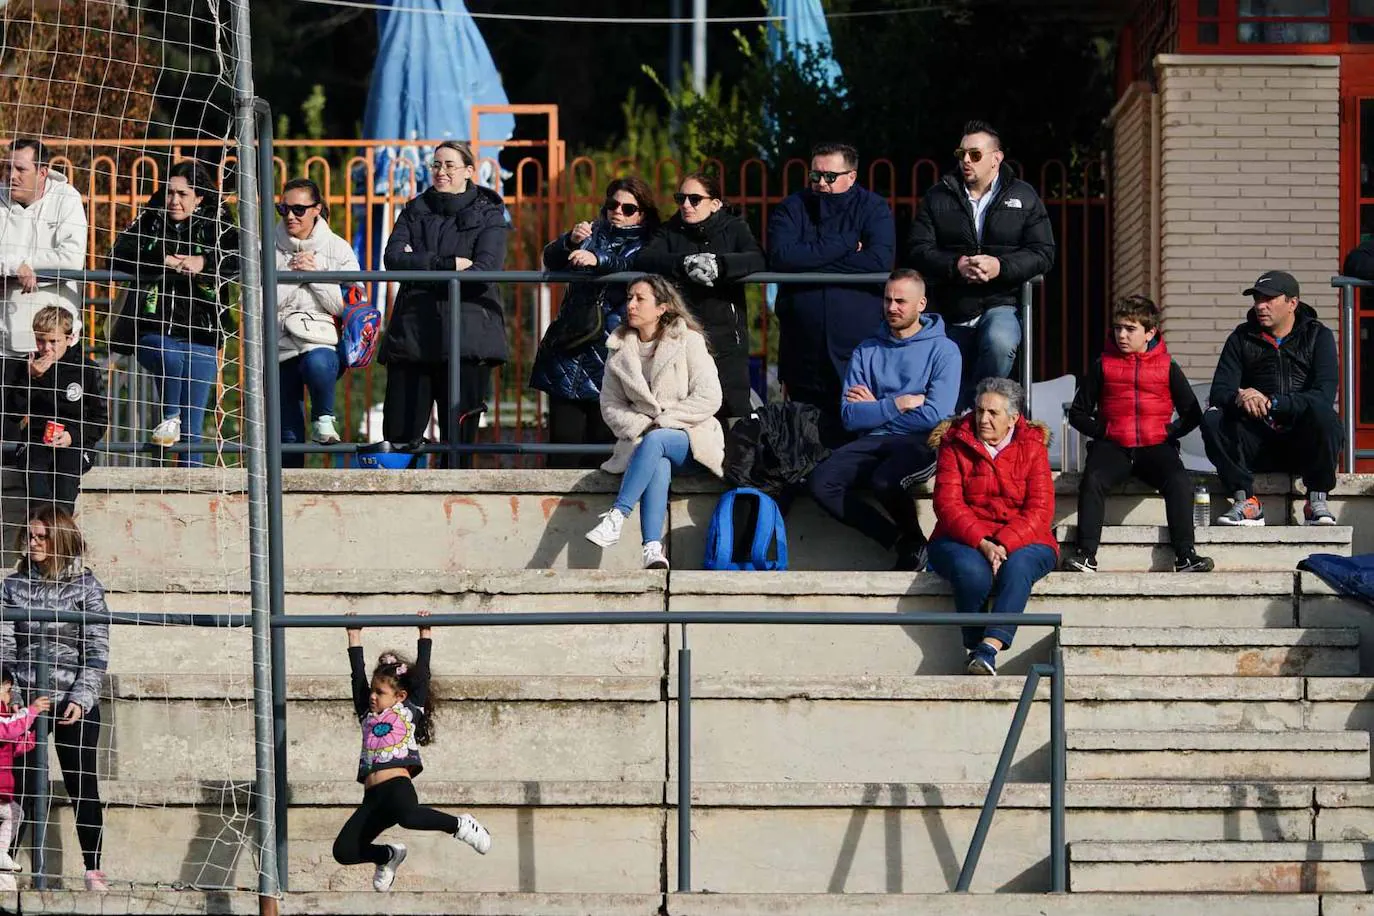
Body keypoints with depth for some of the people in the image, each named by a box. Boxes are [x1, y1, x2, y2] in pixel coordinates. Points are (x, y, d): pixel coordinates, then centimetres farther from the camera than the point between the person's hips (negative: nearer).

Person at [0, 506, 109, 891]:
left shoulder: (85, 585, 0)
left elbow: (97, 650, -3)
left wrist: (81, 699, -13)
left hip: (73, 702, -1)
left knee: (82, 787, 3)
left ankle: (93, 870, 9)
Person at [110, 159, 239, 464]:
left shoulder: (216, 227, 5)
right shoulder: (149, 222, 7)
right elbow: (118, 256, -7)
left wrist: (204, 262, -23)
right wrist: (164, 261, -18)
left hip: (200, 336, 0)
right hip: (153, 331, 0)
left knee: (192, 431, -3)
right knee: (169, 358, -35)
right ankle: (170, 417, -10)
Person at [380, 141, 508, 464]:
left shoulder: (488, 214, 7)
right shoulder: (416, 210, 16)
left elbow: (486, 268, -10)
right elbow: (393, 258, 0)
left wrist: (420, 266, -7)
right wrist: (447, 264, -12)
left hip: (466, 337, -3)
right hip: (413, 332, 3)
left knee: (458, 437, -4)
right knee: (400, 431, -2)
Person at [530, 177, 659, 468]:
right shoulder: (594, 234, 20)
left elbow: (633, 266, -13)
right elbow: (551, 259, 6)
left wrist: (598, 260, -28)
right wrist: (570, 241, -14)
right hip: (570, 351, 3)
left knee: (602, 442, -7)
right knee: (564, 444, -4)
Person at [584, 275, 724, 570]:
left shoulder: (688, 341, -1)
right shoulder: (620, 350, 11)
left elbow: (709, 398, -8)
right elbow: (610, 405, 11)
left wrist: (663, 421, -13)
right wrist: (641, 426, -9)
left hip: (688, 436, -2)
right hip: (642, 438, 2)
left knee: (654, 443, -37)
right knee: (659, 465, -35)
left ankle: (616, 517, -44)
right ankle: (653, 550, -52)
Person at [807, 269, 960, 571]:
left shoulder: (943, 350, 3)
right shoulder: (866, 352, 14)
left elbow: (935, 416, -11)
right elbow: (850, 417, 3)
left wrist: (876, 409, -2)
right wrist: (900, 404, -7)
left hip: (919, 444, -5)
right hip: (873, 444, 5)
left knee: (884, 480, -37)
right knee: (822, 481, -24)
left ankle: (914, 538, -6)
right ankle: (900, 540, -14)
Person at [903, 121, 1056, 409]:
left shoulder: (1023, 197, 6)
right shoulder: (938, 198, 9)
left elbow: (1043, 253, -2)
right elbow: (917, 251, 0)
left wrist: (1001, 267, -19)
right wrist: (955, 266, -19)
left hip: (1002, 303, -3)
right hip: (953, 310, 3)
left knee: (999, 343, -37)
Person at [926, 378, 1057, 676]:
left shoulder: (1032, 446, 5)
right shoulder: (956, 444, 4)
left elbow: (1040, 510, -5)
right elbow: (947, 503, -6)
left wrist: (1004, 544, -22)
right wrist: (981, 543, -22)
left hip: (1022, 541, 0)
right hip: (964, 539, 0)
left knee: (1017, 567, -35)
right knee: (971, 570, -35)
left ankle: (989, 648, -46)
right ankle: (974, 649, -24)